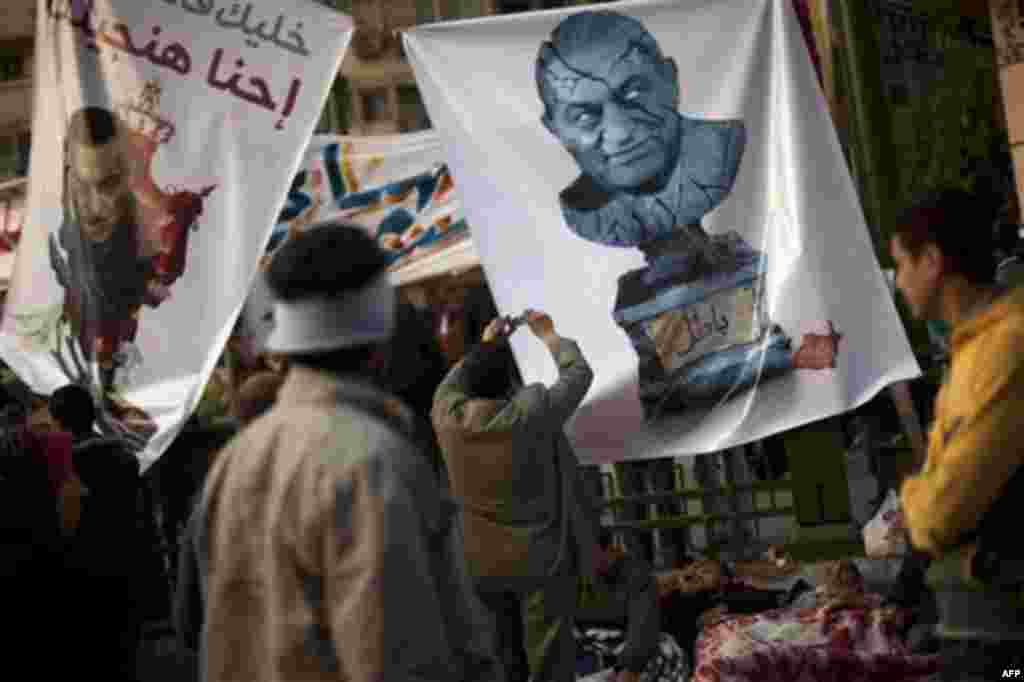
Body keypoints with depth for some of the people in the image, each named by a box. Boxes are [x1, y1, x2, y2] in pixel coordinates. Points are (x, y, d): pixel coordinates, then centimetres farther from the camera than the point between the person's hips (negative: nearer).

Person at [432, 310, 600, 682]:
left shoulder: (447, 413, -14)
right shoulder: (530, 414, -25)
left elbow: (453, 384, 11)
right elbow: (579, 375, -9)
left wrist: (484, 346, 19)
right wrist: (549, 335, 5)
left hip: (481, 558, 5)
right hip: (539, 558, -4)